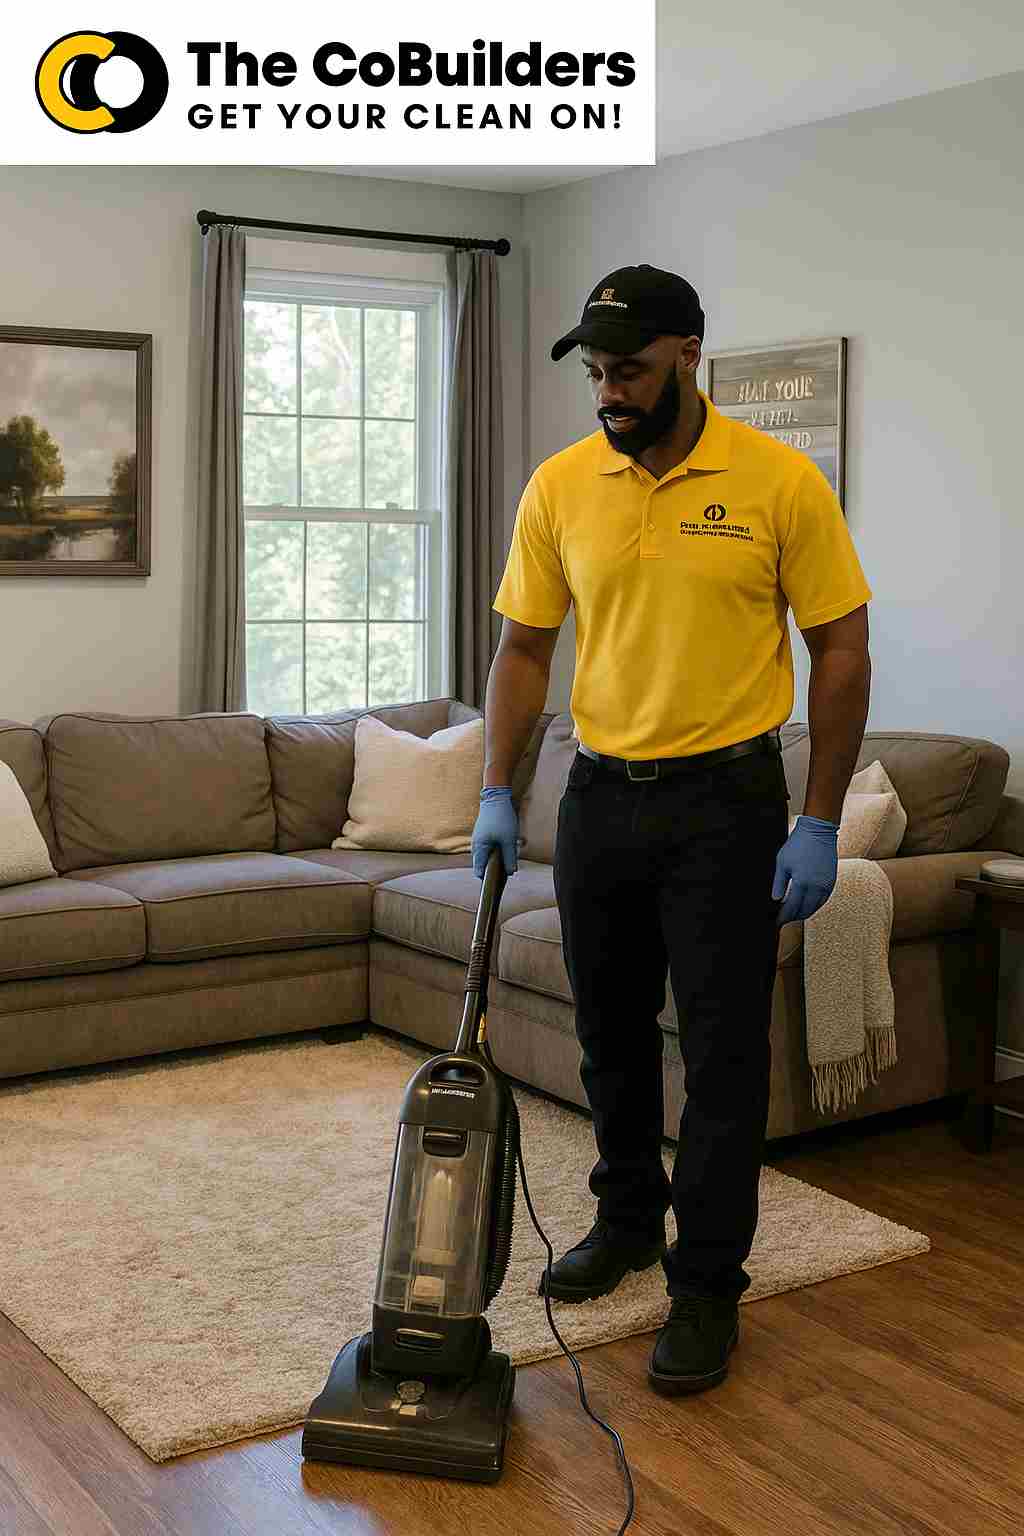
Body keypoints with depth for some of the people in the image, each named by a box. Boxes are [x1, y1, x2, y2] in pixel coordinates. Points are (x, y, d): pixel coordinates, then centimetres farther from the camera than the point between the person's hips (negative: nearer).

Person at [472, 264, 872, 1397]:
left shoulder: (780, 481, -10)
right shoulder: (559, 486, 1)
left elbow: (841, 649, -7)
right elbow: (523, 647, 7)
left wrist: (819, 822, -11)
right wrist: (497, 792, -2)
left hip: (725, 802, -4)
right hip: (599, 795, 4)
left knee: (723, 1053, 0)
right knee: (611, 1034, 16)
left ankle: (707, 1284, 12)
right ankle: (628, 1218, 36)